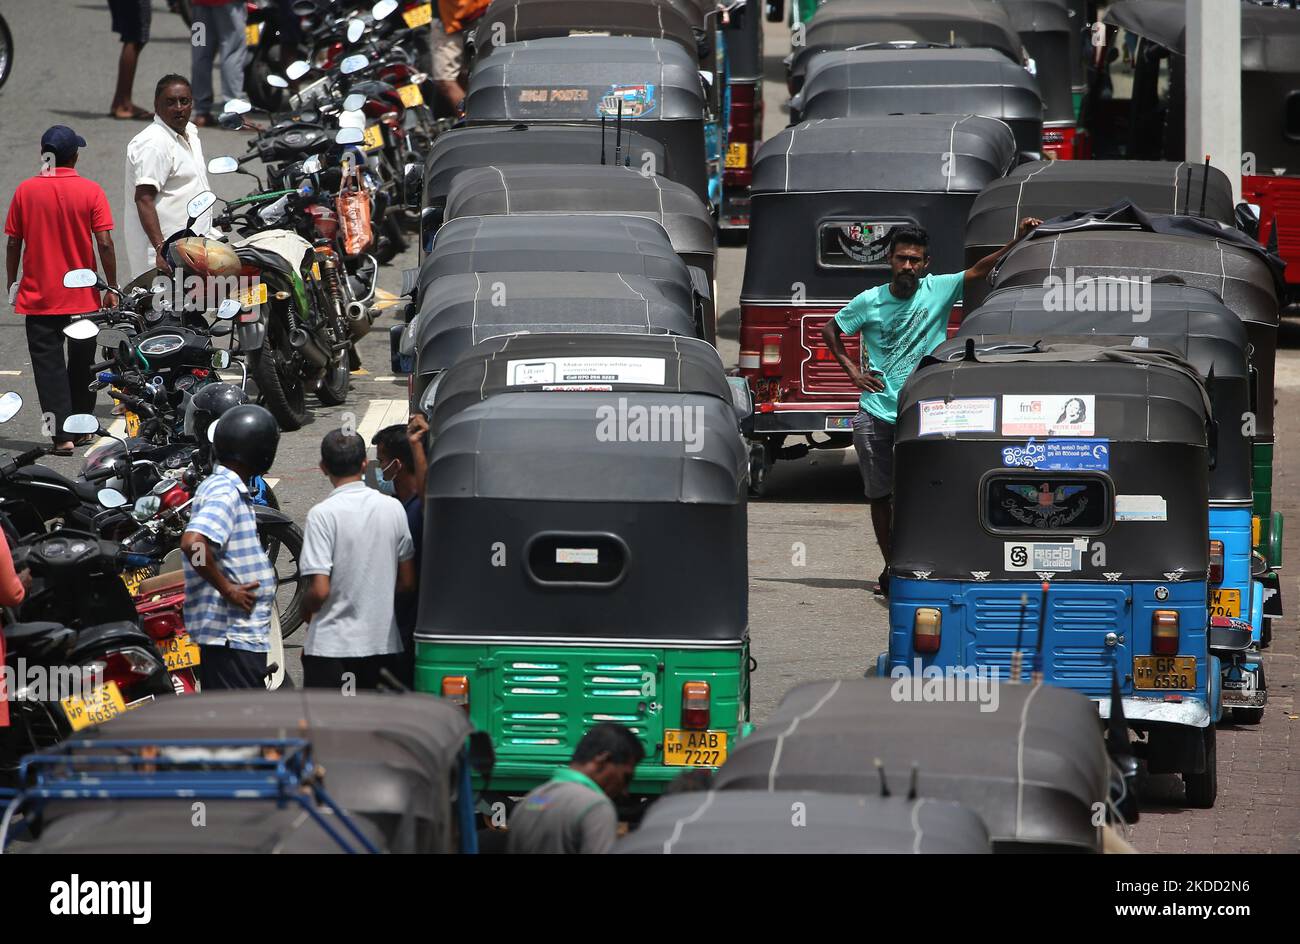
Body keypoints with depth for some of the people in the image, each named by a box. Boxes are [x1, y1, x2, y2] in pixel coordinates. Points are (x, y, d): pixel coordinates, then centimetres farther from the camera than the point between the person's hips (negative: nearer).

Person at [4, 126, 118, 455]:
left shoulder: (26, 190, -4)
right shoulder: (90, 191, -7)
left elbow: (13, 243, -2)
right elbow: (104, 243, -10)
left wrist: (12, 284, 11)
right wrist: (112, 287, 0)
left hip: (38, 297, -1)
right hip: (83, 296, 1)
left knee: (48, 365, 1)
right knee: (81, 363, 17)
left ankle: (62, 436, -7)